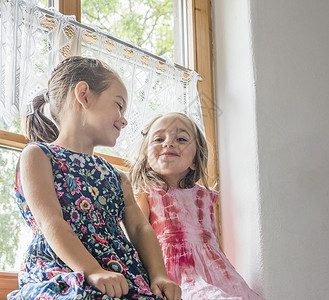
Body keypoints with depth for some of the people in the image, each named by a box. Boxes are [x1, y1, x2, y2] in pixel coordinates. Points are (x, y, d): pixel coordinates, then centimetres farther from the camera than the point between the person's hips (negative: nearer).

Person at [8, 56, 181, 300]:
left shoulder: (117, 177, 26)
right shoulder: (37, 156, 6)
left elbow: (140, 228, 15)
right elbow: (52, 223, -8)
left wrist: (158, 275, -5)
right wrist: (93, 271, -22)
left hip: (123, 278, 6)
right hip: (61, 276, -6)